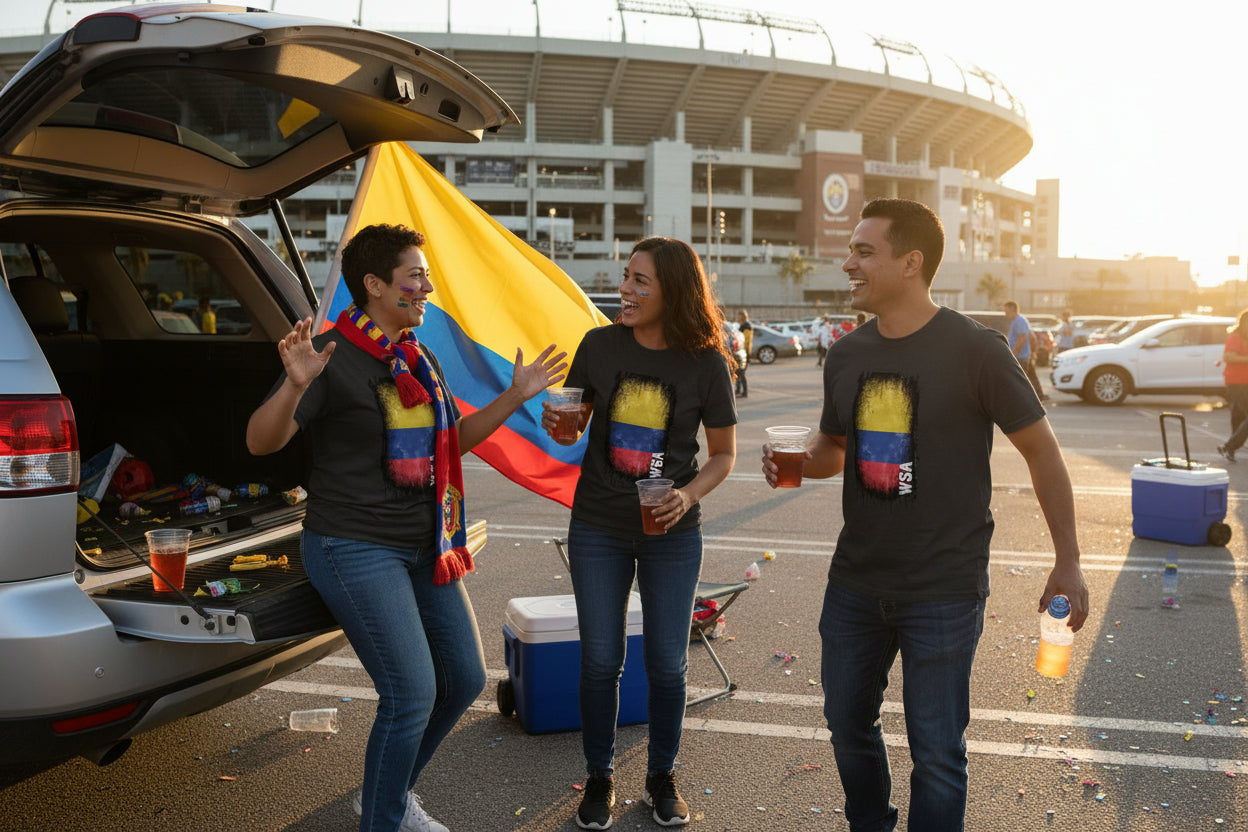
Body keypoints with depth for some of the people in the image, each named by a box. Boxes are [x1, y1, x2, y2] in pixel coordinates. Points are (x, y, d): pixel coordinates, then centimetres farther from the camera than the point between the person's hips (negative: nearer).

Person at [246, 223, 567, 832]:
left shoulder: (420, 359, 12)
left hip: (425, 547, 9)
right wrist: (296, 386, -37)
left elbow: (452, 441, 20)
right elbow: (261, 441, -18)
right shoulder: (334, 355, -13)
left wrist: (515, 398, 12)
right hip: (357, 548, -8)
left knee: (464, 680, 13)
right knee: (412, 694, -13)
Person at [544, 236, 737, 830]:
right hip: (598, 528, 1)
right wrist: (557, 425, -16)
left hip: (672, 533, -1)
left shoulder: (706, 364, -8)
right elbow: (575, 421, 8)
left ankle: (661, 779, 30)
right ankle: (599, 780, 28)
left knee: (667, 663, 8)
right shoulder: (600, 345, -5)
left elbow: (723, 453, 0)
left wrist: (689, 495, -17)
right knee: (600, 659, 8)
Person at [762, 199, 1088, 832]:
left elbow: (1041, 451, -5)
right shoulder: (847, 355, 4)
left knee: (936, 751, 4)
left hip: (944, 590, -5)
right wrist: (798, 462, -6)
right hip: (855, 583, 6)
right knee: (848, 725, 18)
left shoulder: (974, 350, -12)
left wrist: (1068, 561, -3)